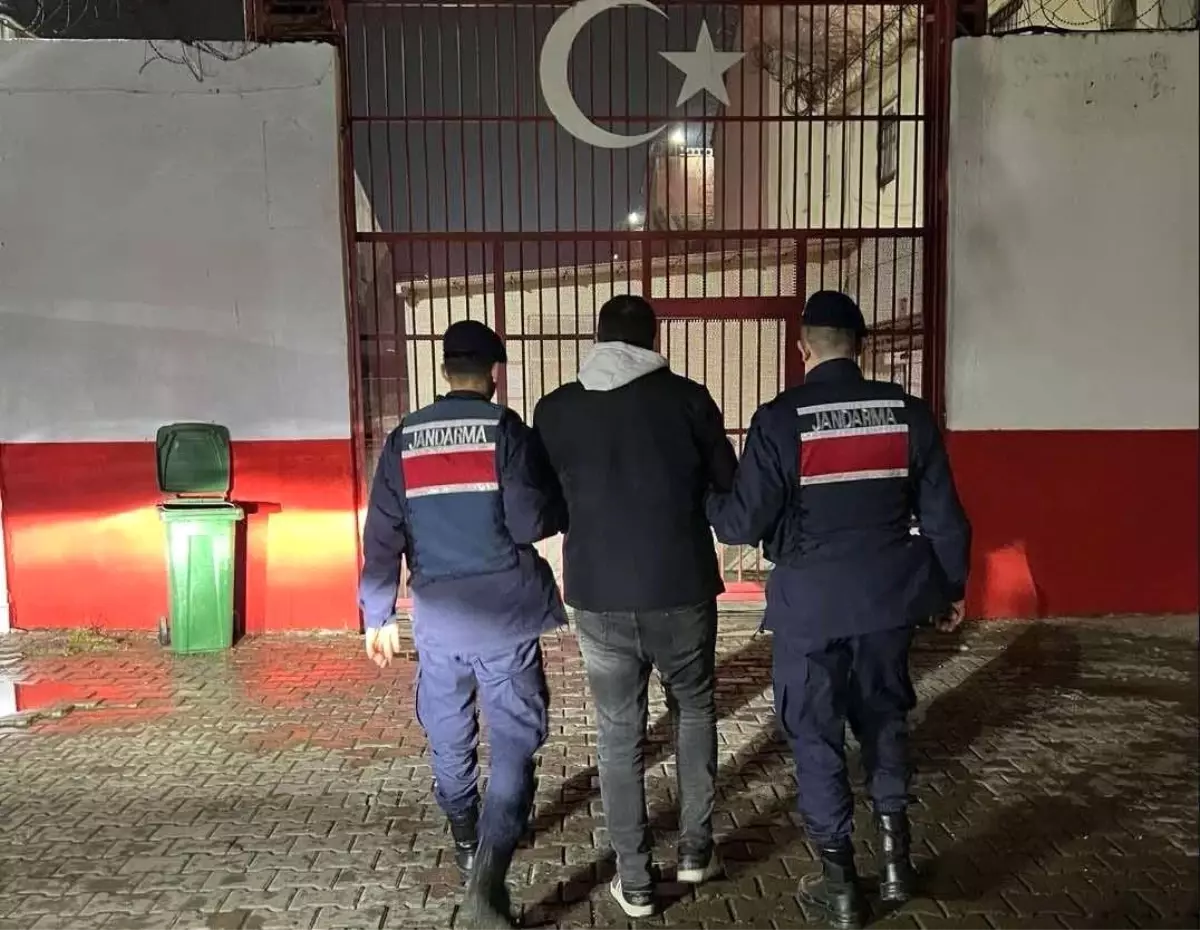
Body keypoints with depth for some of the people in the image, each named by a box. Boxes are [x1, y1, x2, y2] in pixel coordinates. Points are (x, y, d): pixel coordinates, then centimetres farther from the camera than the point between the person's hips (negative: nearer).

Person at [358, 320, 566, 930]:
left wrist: (377, 614, 12)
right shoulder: (505, 428, -8)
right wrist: (559, 507, 7)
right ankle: (488, 872, -11)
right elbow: (532, 523, -14)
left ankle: (467, 845, 38)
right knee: (514, 739, 2)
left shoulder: (404, 438, 4)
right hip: (503, 612, -4)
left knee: (448, 735, 20)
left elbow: (381, 535, 4)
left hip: (437, 615, 4)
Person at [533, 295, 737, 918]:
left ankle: (634, 880, 20)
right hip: (681, 589, 0)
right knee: (694, 709, 22)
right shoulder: (686, 398, -5)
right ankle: (695, 848, 27)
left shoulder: (555, 409, 0)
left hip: (598, 595, 1)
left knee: (619, 734, 13)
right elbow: (730, 487, 3)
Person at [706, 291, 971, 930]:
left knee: (815, 734, 11)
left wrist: (705, 499, 8)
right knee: (884, 715, 24)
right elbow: (943, 514, 2)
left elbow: (742, 524, -13)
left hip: (811, 601, -3)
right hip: (888, 595, 4)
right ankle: (894, 852, 28)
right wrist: (952, 585, 17)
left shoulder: (780, 419, -14)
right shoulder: (908, 412, -4)